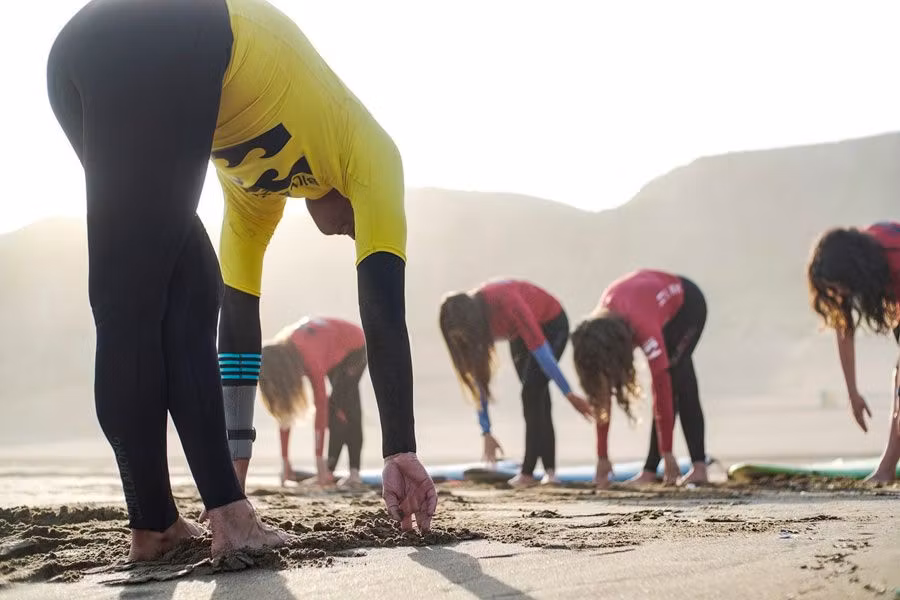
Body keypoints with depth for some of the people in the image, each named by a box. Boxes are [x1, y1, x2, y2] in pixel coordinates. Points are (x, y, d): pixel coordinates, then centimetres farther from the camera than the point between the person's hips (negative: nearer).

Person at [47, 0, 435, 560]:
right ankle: (153, 524, 3)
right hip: (165, 51, -7)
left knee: (190, 292, 11)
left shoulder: (263, 180, 39)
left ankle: (154, 524, 9)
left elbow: (239, 313, 40)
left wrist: (236, 462, 43)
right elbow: (385, 316, 15)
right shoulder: (369, 149, 22)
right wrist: (401, 452, 14)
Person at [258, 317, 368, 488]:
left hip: (353, 347, -7)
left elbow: (320, 406, -42)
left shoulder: (310, 357, -42)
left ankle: (330, 469, -18)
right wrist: (284, 460, -18)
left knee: (338, 407, -20)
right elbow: (284, 412, -18)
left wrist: (320, 460, -42)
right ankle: (354, 473, 10)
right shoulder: (276, 355, -21)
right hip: (334, 356, 7)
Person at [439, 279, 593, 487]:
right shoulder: (469, 323, -20)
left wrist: (570, 395, -31)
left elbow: (540, 349, -36)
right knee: (536, 398, 2)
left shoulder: (506, 301, -40)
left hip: (552, 325, -6)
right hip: (520, 335, 6)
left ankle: (527, 473, -15)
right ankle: (550, 470, 5)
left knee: (531, 391, -16)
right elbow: (478, 378, -14)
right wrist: (486, 432, -13)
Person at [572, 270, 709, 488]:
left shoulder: (645, 328, -44)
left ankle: (650, 470, -16)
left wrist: (667, 453, -37)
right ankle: (698, 466, 3)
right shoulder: (596, 334, -25)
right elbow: (601, 398, -19)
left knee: (672, 382, -17)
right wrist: (602, 457, -16)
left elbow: (661, 388, -40)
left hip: (686, 304, -6)